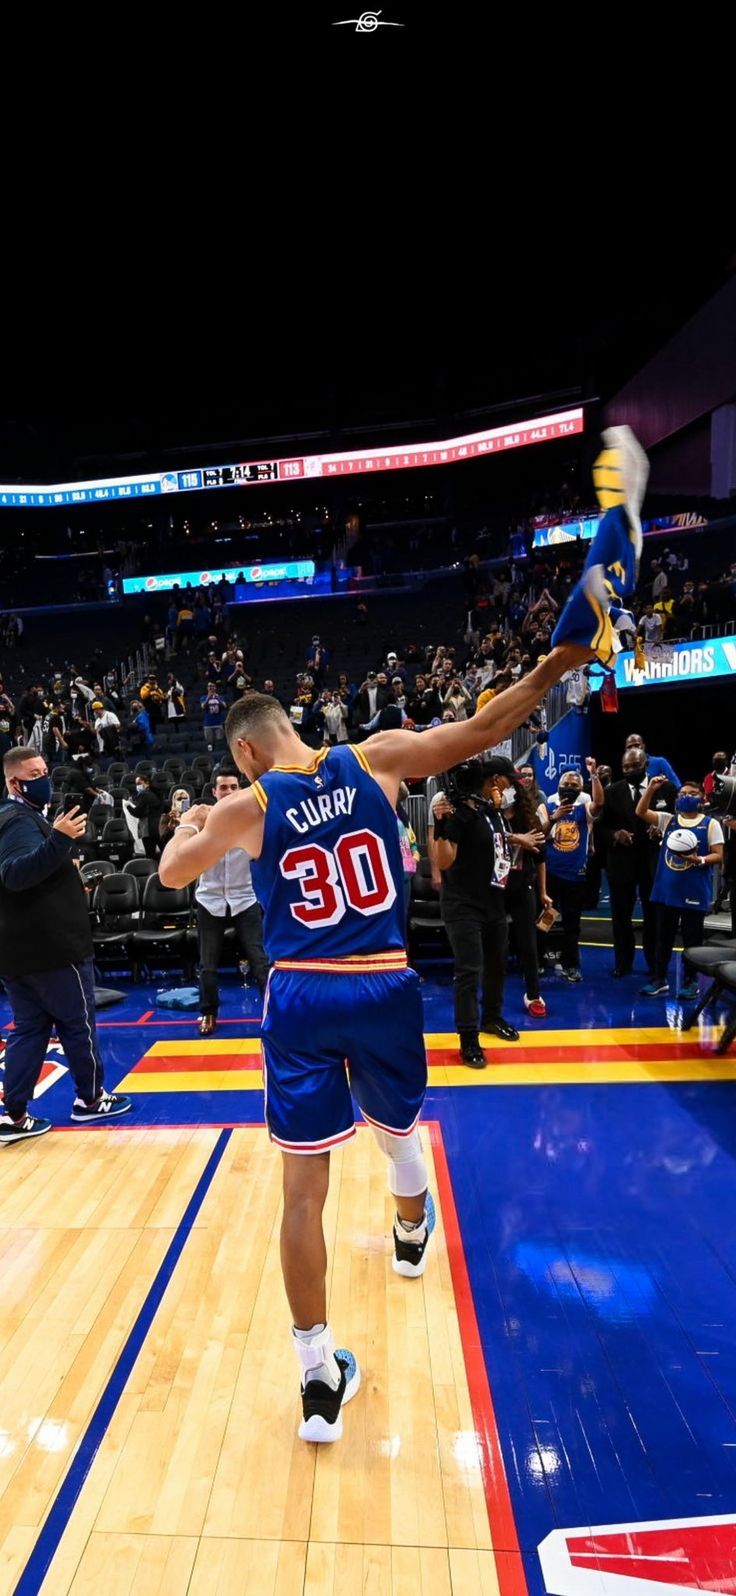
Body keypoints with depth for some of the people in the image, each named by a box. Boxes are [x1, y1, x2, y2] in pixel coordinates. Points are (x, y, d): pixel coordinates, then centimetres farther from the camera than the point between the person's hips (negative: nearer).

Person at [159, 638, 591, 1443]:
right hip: (384, 988, 2)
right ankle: (412, 1235, 59)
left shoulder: (247, 807, -4)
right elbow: (483, 729, 1)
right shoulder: (375, 759, -2)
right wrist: (558, 663, 10)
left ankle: (319, 1379, 17)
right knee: (398, 1130, 30)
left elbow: (171, 873, 13)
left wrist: (192, 821, 33)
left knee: (303, 1188, 9)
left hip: (301, 998, -2)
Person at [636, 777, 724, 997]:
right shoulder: (668, 820, 7)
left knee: (692, 939, 7)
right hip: (666, 890, 3)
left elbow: (719, 856, -4)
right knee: (663, 937, 11)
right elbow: (640, 812, -3)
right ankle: (659, 979, 20)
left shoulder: (710, 824, -2)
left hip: (695, 892, -3)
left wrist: (700, 860, -22)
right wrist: (651, 789, -13)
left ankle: (691, 981, 20)